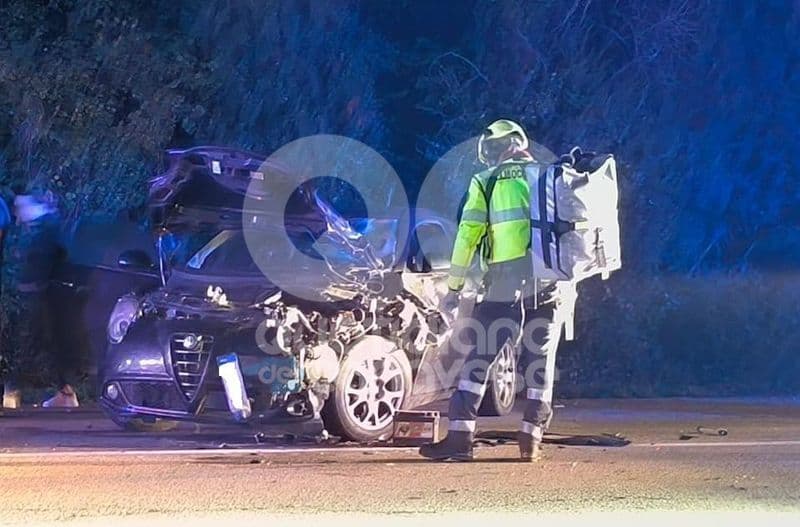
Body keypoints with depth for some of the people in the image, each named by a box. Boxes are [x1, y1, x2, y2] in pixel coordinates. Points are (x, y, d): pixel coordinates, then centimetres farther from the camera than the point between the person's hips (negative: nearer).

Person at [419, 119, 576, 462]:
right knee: (543, 358, 11)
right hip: (553, 278, 2)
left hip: (507, 278, -2)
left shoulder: (485, 182, 11)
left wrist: (454, 287, 5)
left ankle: (460, 437, -4)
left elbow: (468, 236, 2)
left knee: (479, 355, 2)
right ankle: (531, 440, 9)